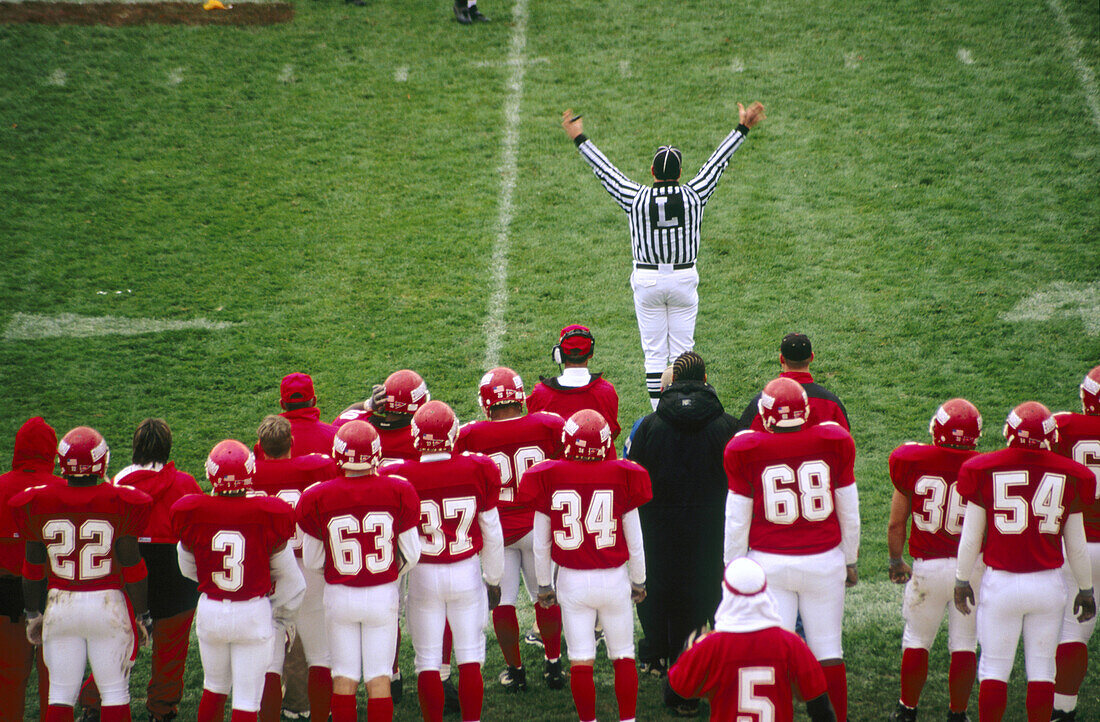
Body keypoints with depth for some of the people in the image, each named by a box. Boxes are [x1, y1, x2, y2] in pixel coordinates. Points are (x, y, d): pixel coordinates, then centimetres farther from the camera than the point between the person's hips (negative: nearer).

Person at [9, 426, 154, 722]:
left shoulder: (38, 503, -4)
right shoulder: (120, 503, -11)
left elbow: (33, 567, 4)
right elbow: (131, 566, -6)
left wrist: (33, 614, 16)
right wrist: (143, 614, 6)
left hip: (60, 605, 2)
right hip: (109, 606, -2)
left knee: (61, 693, 8)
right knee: (115, 692, 8)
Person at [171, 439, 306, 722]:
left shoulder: (193, 513, -10)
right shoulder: (268, 515, -14)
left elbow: (189, 568, 7)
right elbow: (287, 576, -3)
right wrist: (284, 616, 14)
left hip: (210, 611, 2)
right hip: (255, 614, -2)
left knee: (214, 687, 23)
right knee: (247, 698, 4)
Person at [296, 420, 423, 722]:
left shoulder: (318, 498, -11)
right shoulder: (398, 493, -10)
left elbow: (312, 561, 0)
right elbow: (411, 555, -1)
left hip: (339, 594, 0)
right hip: (383, 594, 0)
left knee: (344, 674, 9)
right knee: (379, 674, 7)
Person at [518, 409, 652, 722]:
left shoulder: (549, 479, -8)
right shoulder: (622, 476, -9)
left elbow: (541, 544, 0)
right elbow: (635, 542, -1)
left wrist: (544, 584, 14)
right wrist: (639, 581, 14)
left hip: (572, 580, 0)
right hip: (614, 579, 0)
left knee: (581, 660, 7)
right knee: (623, 656, 12)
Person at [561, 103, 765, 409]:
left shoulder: (636, 198, -10)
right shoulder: (693, 195, -8)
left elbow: (605, 170, 1)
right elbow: (717, 162, 2)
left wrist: (580, 138, 13)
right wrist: (742, 128, 12)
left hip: (647, 279, -1)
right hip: (684, 278, 1)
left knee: (654, 353, 3)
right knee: (682, 350, 6)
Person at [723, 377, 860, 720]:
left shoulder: (748, 450, -8)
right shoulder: (833, 442, -5)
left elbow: (737, 520, -1)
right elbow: (849, 511, 5)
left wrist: (732, 568, 11)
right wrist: (851, 560, 18)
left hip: (769, 563, -1)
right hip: (824, 561, 1)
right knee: (828, 649, 11)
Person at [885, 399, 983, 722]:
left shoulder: (912, 461, -8)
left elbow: (896, 523, 1)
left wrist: (896, 561, 17)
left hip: (928, 567, 0)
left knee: (917, 639, 17)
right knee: (964, 644, 12)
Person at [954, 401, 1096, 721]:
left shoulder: (985, 471, -6)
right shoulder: (1069, 475, -3)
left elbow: (971, 536, 0)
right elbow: (1076, 545, 5)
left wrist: (962, 579, 13)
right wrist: (1086, 589, 18)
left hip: (1000, 583, -1)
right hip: (1048, 584, 1)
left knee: (994, 669, 8)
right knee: (1041, 668, 10)